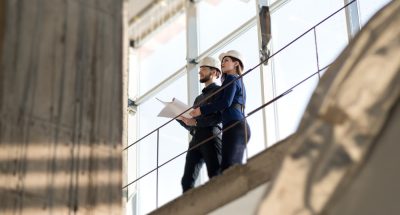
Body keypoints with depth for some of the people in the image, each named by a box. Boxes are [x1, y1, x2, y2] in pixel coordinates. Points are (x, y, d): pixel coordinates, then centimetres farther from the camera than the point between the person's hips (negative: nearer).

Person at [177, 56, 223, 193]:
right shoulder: (199, 98, 31)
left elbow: (220, 116, -9)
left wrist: (196, 122, -16)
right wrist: (180, 117, 7)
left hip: (211, 136, -7)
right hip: (196, 138, 7)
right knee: (187, 180, -5)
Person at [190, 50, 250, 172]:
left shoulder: (231, 78, 2)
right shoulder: (239, 81, 29)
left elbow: (225, 102, -12)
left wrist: (202, 110, -7)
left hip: (234, 126, -9)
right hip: (240, 126, 9)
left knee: (228, 169, -22)